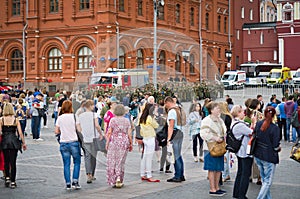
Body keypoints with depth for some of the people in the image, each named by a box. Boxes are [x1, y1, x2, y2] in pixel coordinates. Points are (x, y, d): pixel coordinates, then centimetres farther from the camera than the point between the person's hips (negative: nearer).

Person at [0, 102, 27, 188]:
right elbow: (20, 133, -4)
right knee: (13, 162, 4)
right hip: (14, 141, 0)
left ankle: (7, 177, 6)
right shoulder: (16, 120, -2)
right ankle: (13, 182, 5)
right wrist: (23, 143, 4)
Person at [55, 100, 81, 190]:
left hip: (63, 143, 3)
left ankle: (68, 183, 6)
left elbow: (56, 131, 3)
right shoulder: (74, 116, -7)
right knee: (77, 162, 9)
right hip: (73, 142, -3)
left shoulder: (59, 118, 1)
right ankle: (75, 181, 0)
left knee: (66, 164, 7)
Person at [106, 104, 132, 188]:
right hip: (124, 142, 2)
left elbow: (109, 132, -5)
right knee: (120, 161, 8)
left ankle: (113, 181, 6)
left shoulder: (112, 120, -3)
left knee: (112, 161, 7)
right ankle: (119, 177, -8)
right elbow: (129, 134, 1)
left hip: (113, 142, -1)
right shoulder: (127, 121, 2)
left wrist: (107, 143, 2)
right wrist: (131, 144, 10)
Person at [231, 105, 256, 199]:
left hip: (240, 152, 10)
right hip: (246, 152, -10)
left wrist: (252, 123, 5)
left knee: (240, 172, 17)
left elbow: (248, 131, 12)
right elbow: (252, 133, -17)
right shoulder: (240, 125, -23)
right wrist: (255, 123, -7)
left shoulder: (234, 123, 9)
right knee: (246, 174, -3)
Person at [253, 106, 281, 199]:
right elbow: (275, 146, -16)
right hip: (269, 157, -6)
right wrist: (279, 148, 6)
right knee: (268, 182, 5)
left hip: (257, 156, 6)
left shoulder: (258, 124, -2)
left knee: (264, 180, 20)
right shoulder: (275, 128, -18)